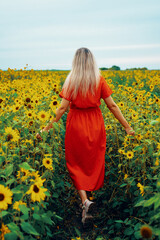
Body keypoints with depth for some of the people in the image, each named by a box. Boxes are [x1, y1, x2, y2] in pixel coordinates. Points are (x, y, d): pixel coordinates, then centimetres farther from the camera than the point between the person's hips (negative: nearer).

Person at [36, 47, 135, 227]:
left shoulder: (71, 81, -7)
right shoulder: (99, 80, -2)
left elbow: (62, 107, -12)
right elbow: (112, 106, -3)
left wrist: (47, 127, -7)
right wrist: (127, 126, 4)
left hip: (76, 125, -1)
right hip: (96, 125, 2)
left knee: (76, 164, 9)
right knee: (95, 162, 17)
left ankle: (85, 201, -9)